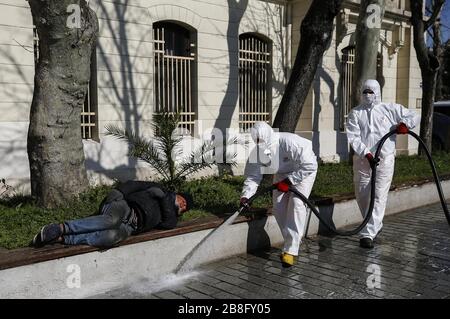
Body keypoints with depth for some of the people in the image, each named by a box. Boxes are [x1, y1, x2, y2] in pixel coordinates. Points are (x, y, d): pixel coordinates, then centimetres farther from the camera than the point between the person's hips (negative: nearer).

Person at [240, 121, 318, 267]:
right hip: (282, 173, 6)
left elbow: (310, 165, -33)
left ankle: (290, 250, -16)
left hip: (304, 169, -6)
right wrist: (246, 196, -33)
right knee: (278, 207, -2)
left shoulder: (289, 142, -39)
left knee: (296, 204, -18)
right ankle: (293, 241, 16)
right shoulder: (258, 152, -21)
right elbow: (252, 176, -17)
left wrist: (288, 181, -31)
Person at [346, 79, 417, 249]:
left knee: (379, 197, -9)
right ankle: (376, 226, 31)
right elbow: (354, 138, -5)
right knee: (362, 196, 8)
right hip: (362, 160, 2)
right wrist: (367, 154, -18)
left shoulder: (390, 109, 8)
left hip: (385, 160, -1)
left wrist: (405, 124, -5)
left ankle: (368, 233, -9)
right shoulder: (355, 113, 6)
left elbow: (412, 115, 17)